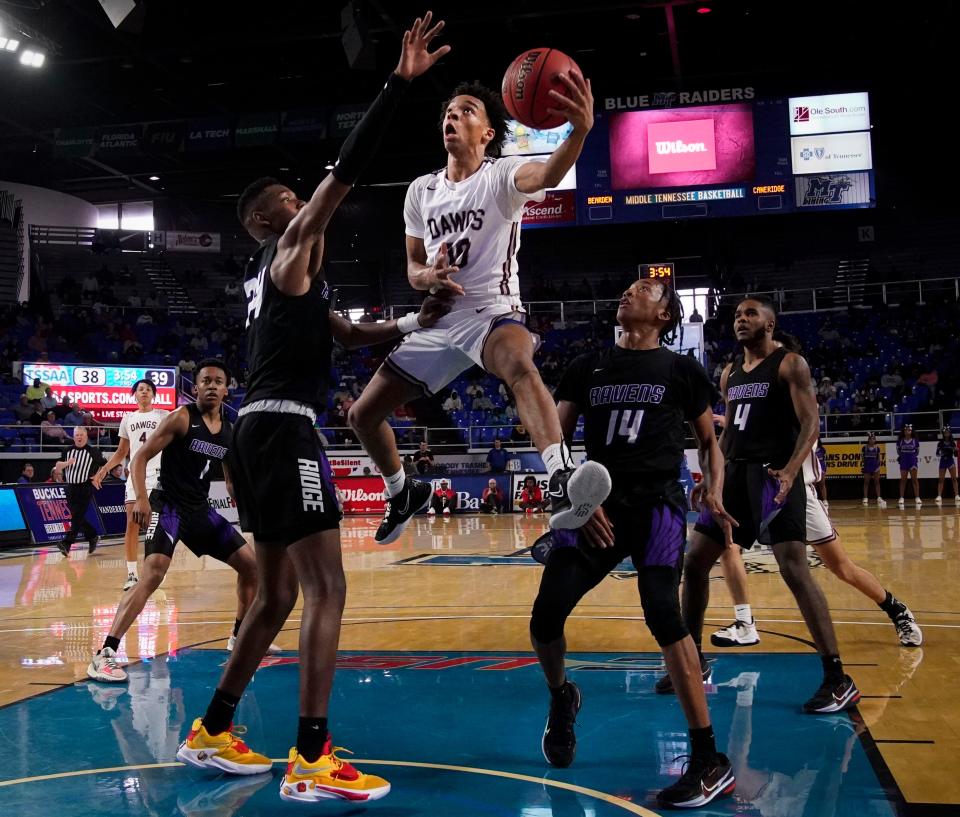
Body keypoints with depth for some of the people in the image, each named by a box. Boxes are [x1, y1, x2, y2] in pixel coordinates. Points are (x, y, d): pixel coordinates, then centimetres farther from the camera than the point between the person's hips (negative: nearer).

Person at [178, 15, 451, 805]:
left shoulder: (276, 273, 24)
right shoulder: (291, 250, -2)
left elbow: (347, 334, 23)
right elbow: (346, 172, -14)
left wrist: (414, 324, 9)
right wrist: (400, 80, -15)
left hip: (262, 430, 10)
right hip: (284, 430, -10)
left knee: (276, 593, 16)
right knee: (325, 589, -10)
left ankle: (211, 732, 23)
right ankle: (312, 759, -10)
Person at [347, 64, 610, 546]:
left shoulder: (501, 175, -8)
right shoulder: (421, 190, 8)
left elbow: (546, 175, -32)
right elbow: (413, 267, 15)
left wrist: (580, 130, -54)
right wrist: (428, 278, -12)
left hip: (494, 312, -6)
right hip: (439, 320, 6)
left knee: (520, 366, -42)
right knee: (363, 414, 8)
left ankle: (563, 484, -58)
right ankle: (402, 493, 34)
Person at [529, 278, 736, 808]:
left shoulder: (681, 370, 8)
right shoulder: (587, 367, 13)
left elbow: (709, 441, 15)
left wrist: (714, 491, -5)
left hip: (657, 503, -3)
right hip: (596, 502, 3)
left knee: (662, 613, -22)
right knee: (545, 616, -9)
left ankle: (709, 760, -12)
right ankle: (561, 699, 25)